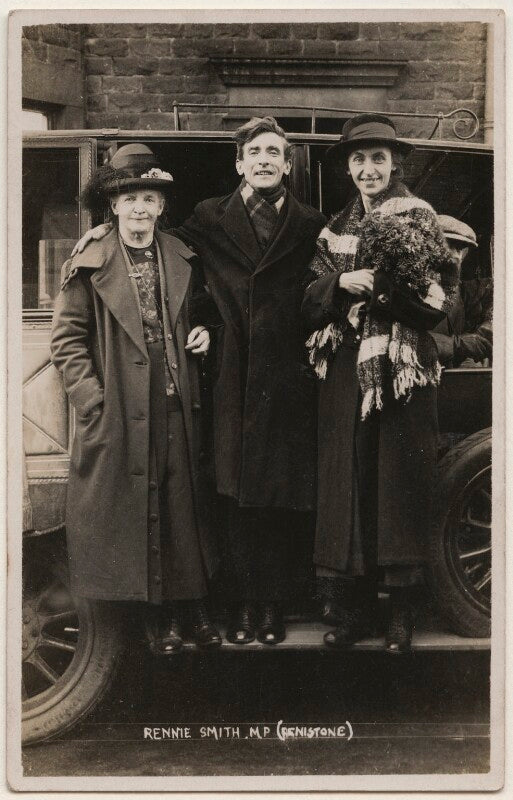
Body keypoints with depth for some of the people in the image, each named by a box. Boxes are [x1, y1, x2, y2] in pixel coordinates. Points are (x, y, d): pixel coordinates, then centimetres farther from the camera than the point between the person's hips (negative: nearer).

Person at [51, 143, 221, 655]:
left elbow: (200, 314, 24)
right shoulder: (89, 268, -3)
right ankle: (162, 618, 15)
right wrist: (93, 398, -10)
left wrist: (204, 334, 2)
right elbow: (67, 339, -3)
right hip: (120, 415, -3)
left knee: (185, 507, 7)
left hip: (177, 408, 3)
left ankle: (193, 610, 20)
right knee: (137, 512, 3)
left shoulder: (183, 260, 9)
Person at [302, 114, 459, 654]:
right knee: (348, 487, 3)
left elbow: (441, 300, -5)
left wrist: (394, 280, -19)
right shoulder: (336, 228, 14)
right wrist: (343, 283, -12)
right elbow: (312, 304, 6)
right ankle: (354, 609, 14)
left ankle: (402, 612, 10)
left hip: (402, 371, -3)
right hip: (345, 372, 3)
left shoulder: (419, 219, 3)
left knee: (400, 485, 0)